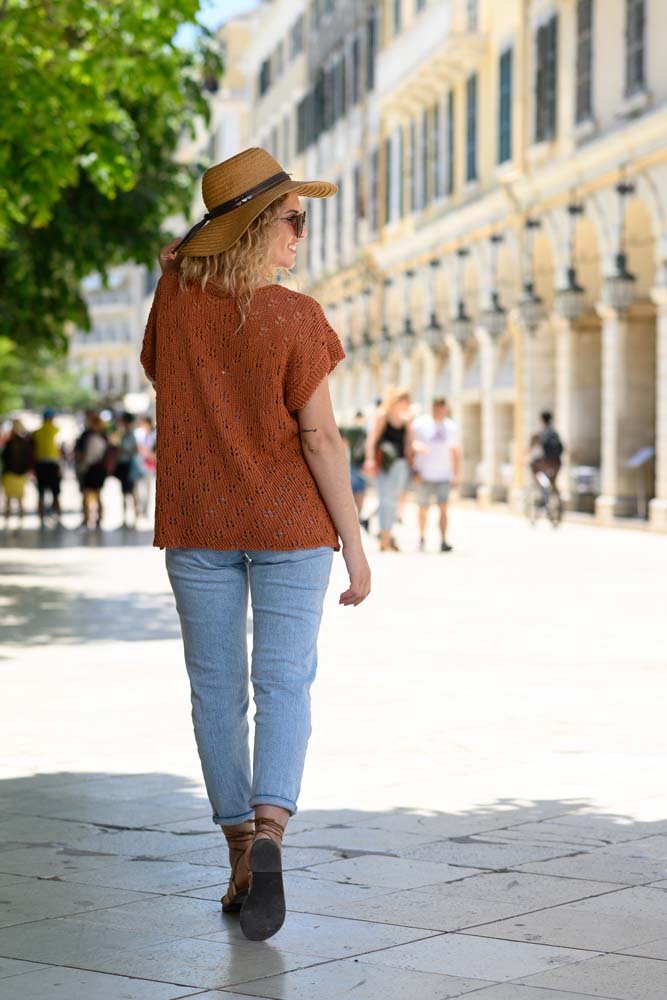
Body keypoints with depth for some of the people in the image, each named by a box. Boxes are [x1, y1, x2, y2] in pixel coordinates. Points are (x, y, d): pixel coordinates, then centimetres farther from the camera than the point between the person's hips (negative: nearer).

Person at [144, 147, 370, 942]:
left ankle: (240, 860, 14)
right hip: (288, 520, -3)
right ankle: (267, 834, -20)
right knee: (284, 682, 1)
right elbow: (321, 437, -13)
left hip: (196, 520, 3)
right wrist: (354, 543, -7)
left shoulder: (175, 295, -3)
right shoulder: (295, 318, -13)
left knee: (216, 688, 10)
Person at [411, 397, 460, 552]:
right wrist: (415, 471, -5)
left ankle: (443, 541, -15)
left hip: (444, 476, 1)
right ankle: (422, 538, 26)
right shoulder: (420, 424, -1)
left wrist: (455, 474, 16)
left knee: (443, 508, -12)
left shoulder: (451, 427, 9)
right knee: (423, 508, 7)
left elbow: (455, 451, 18)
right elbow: (412, 448, 1)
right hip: (424, 475, -1)